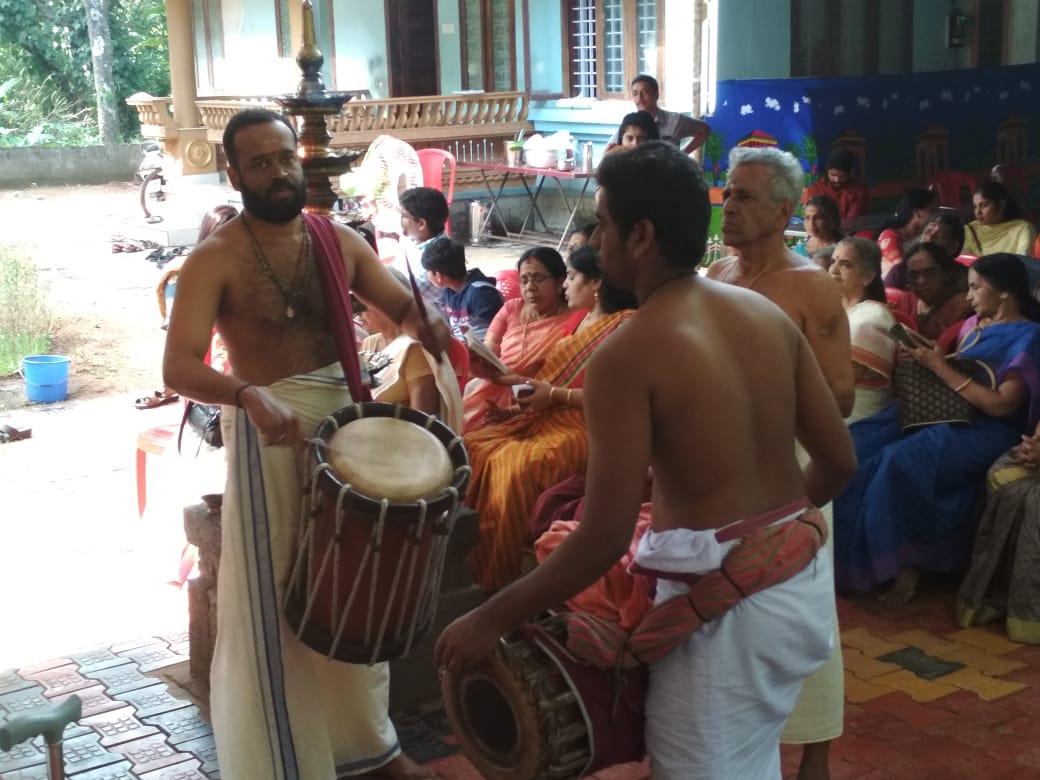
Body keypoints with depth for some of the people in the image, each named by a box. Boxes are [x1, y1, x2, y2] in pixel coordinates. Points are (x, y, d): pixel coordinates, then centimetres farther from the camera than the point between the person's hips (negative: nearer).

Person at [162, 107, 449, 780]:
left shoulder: (339, 241, 3)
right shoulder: (215, 261, -13)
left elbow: (403, 306, 8)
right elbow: (179, 367, -23)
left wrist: (429, 327, -17)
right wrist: (250, 396, -43)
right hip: (272, 433, -5)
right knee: (276, 604, 1)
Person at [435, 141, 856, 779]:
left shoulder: (627, 356, -17)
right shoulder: (769, 315, 3)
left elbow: (606, 538, -19)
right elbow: (839, 461, 7)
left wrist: (490, 620, -10)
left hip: (725, 602, -7)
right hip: (804, 577, 7)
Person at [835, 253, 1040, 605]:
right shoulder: (974, 325, 20)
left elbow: (1001, 405, -16)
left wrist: (942, 369, -13)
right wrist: (927, 360, -2)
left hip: (986, 431, -8)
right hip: (946, 412, 8)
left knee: (899, 462, -33)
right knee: (860, 442, -16)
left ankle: (907, 563, -21)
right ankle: (848, 551, -17)